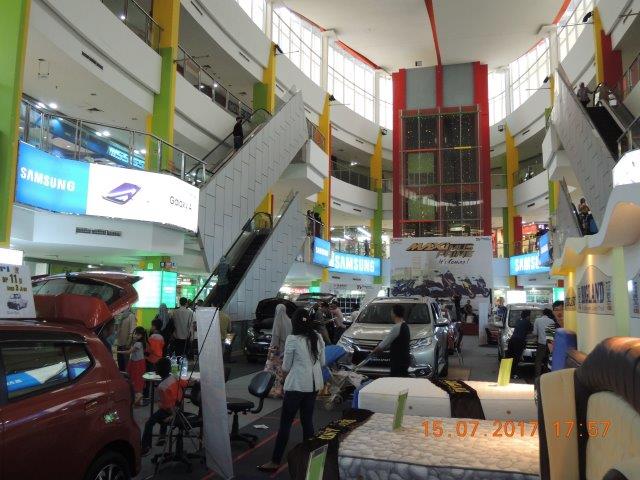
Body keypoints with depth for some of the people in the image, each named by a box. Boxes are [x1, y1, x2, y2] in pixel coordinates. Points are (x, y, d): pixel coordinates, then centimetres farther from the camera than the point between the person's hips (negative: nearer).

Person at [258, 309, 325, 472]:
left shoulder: (292, 339, -12)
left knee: (285, 422, 2)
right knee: (307, 420, 15)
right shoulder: (318, 338, 4)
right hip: (314, 384, 6)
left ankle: (275, 462, 7)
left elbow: (286, 367, -5)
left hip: (297, 385, -6)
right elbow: (322, 363, 12)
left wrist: (284, 367, 16)